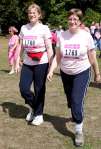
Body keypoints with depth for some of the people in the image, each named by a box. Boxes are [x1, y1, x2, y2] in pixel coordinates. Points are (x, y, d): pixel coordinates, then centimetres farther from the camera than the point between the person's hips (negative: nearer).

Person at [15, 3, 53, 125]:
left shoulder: (44, 28, -6)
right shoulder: (24, 28, 6)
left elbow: (49, 48, -7)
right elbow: (21, 47, 11)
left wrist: (51, 65, -10)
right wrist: (17, 62, 8)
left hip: (41, 64, -4)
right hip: (27, 64, 4)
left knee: (39, 90, 5)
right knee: (23, 88, -4)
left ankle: (39, 114, 23)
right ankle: (32, 107, 26)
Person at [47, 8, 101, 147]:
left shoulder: (86, 35, -13)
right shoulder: (62, 35, -7)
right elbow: (57, 57, -3)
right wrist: (51, 71, -14)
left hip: (82, 73, -3)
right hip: (65, 73, 4)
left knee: (77, 102, -12)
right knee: (70, 101, 18)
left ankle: (79, 131, 5)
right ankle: (77, 117, 49)